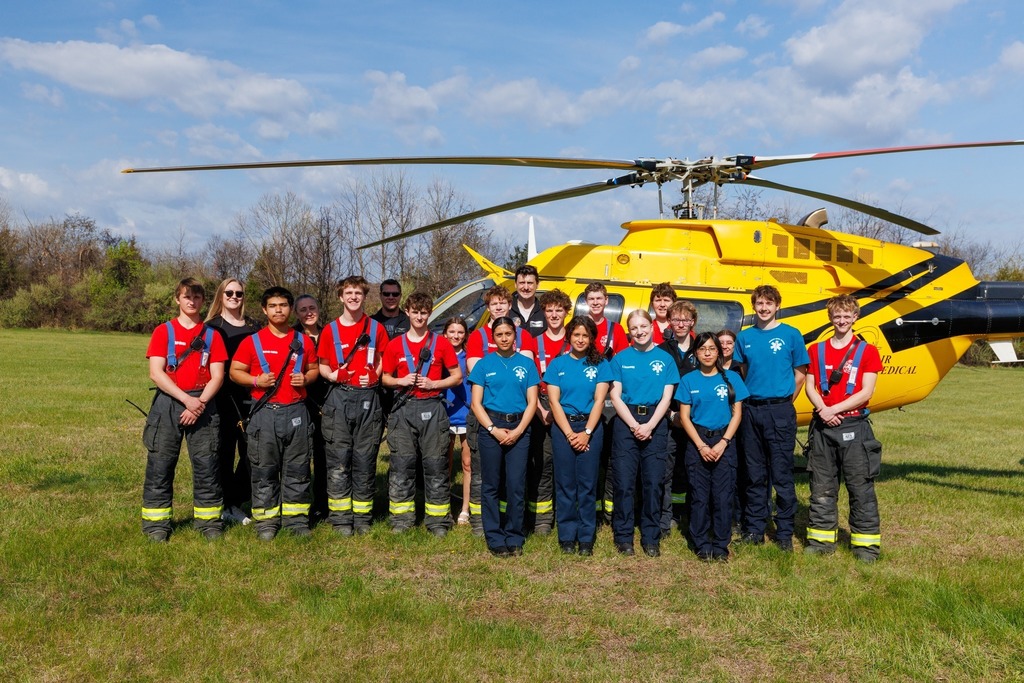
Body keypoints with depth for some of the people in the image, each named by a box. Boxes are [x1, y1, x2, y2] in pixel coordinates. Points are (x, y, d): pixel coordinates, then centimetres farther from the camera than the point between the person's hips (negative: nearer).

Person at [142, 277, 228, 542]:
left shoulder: (212, 335, 9)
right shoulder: (163, 331, 5)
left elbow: (217, 376, 3)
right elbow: (156, 373, -4)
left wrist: (199, 403, -12)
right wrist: (186, 399, -14)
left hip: (203, 404, 1)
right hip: (168, 403, 0)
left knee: (207, 465, 1)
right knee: (160, 464, 1)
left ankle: (210, 522, 11)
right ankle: (156, 523, 11)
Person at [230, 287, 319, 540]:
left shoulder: (303, 341, 8)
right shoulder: (252, 341, 2)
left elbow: (314, 369, 17)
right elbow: (234, 372, 4)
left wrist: (306, 378, -4)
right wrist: (256, 380, -13)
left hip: (296, 412, 2)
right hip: (264, 412, -2)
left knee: (297, 469, 6)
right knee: (264, 470, 4)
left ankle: (297, 518, 17)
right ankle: (266, 521, 14)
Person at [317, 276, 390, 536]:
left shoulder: (376, 328, 7)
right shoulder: (330, 330, 7)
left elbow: (383, 361, 14)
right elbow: (322, 365, 12)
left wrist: (374, 375, -5)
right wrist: (332, 375, -9)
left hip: (368, 398, 0)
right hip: (339, 398, 0)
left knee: (365, 458, 4)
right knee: (338, 458, 0)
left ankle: (362, 516, 14)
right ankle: (340, 517, 8)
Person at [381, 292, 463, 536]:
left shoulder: (441, 343, 4)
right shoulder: (395, 345, 9)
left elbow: (457, 376, 6)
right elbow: (386, 378, 14)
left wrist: (433, 383, -9)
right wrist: (401, 381, -6)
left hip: (432, 408, -1)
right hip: (404, 408, 2)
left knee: (436, 465, 0)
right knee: (401, 465, 3)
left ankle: (438, 521, 9)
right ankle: (401, 518, 14)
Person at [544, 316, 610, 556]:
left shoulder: (600, 364, 4)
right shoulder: (557, 364, 4)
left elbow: (599, 400, -2)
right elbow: (554, 401, -1)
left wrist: (586, 432, -10)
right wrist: (569, 433, -8)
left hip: (591, 427, 0)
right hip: (563, 426, 0)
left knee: (587, 484, 2)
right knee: (565, 483, 3)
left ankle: (586, 538, 9)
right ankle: (567, 537, 11)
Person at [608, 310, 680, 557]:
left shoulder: (665, 359, 7)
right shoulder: (620, 359, 5)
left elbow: (666, 397, 2)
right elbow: (615, 396, 0)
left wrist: (649, 426, -10)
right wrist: (634, 425, -11)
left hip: (655, 423, 1)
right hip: (625, 422, 0)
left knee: (653, 482, 2)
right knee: (624, 482, -1)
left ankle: (651, 538, 12)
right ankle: (623, 537, 9)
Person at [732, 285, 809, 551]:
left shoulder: (791, 334, 1)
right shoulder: (744, 337, 10)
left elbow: (799, 374, 2)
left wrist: (782, 404, 2)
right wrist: (747, 400, 7)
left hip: (780, 411, -3)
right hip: (751, 410, 3)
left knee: (782, 475, -1)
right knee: (754, 475, 10)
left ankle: (784, 533, 9)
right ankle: (754, 529, 19)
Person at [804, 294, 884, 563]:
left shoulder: (867, 351, 1)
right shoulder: (817, 350, 11)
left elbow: (866, 392, -7)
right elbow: (809, 386, 6)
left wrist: (834, 409, -13)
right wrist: (822, 410, -12)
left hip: (854, 425, -3)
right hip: (822, 425, 3)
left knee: (861, 487, 0)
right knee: (821, 487, 8)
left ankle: (866, 543, 9)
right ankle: (821, 540, 17)